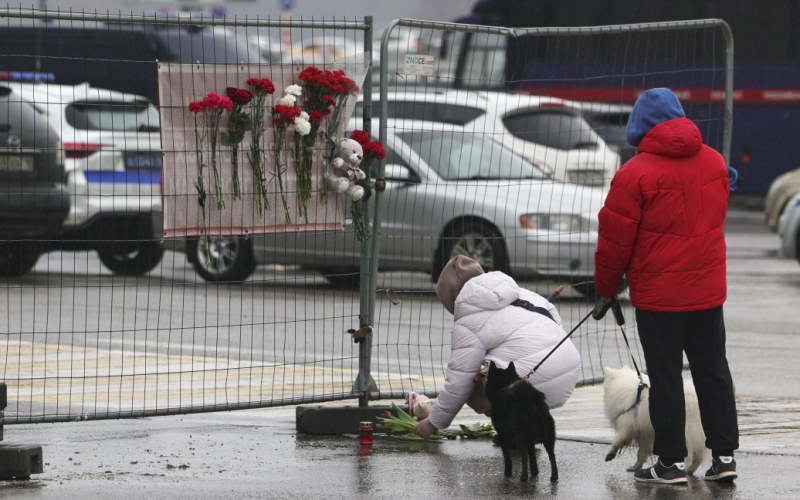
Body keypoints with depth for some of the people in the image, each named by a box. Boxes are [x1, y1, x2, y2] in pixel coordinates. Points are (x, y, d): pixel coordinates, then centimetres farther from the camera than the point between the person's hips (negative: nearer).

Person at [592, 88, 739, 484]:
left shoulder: (635, 174, -16)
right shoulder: (714, 162, 3)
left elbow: (615, 240, -11)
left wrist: (606, 289, 2)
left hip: (658, 294, -5)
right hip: (708, 288, 5)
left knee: (665, 375, 3)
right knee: (712, 369, 14)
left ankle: (671, 462, 7)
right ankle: (724, 454, 14)